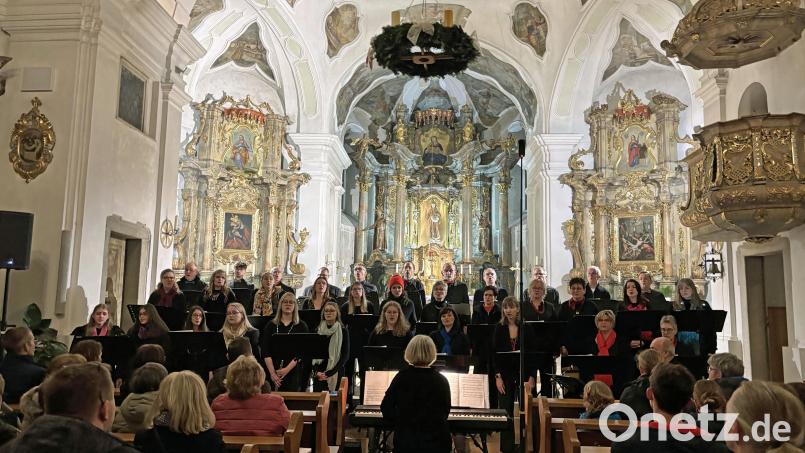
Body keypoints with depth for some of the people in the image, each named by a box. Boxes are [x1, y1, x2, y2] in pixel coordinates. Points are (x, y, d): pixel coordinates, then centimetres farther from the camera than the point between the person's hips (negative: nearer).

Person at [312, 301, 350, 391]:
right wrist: (316, 371, -7)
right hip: (319, 375, 3)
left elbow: (345, 355, -5)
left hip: (335, 374, -2)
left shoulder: (343, 331, -2)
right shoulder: (318, 330, 7)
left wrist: (330, 373, -12)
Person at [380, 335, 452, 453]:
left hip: (404, 442, 1)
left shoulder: (401, 377, -9)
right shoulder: (442, 381, -9)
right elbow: (445, 412, 5)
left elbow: (386, 408, -1)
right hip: (436, 443, 0)